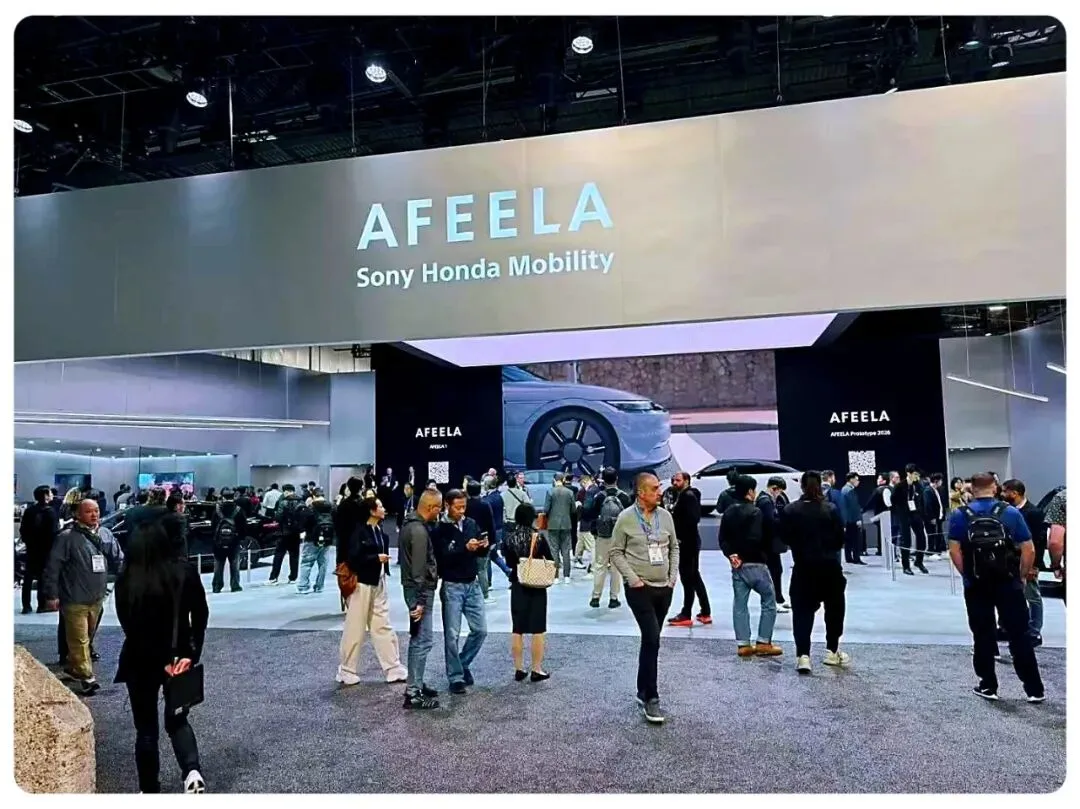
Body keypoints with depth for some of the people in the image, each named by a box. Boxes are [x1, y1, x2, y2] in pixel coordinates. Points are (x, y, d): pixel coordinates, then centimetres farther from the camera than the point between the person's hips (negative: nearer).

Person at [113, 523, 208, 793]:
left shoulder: (126, 581, -12)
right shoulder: (186, 573, -7)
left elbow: (130, 627, -13)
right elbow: (200, 616, -8)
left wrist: (162, 662, -12)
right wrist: (191, 655, -6)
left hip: (141, 661, -2)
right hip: (179, 657, 2)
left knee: (146, 728, 16)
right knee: (178, 720, 18)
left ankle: (150, 790, 23)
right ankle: (192, 772, -3)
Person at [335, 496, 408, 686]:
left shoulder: (378, 530, 7)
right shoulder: (359, 530, -15)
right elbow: (353, 558, -20)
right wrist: (377, 558, -17)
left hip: (377, 583, 8)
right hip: (361, 584, -8)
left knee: (383, 627, 11)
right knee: (355, 629, 4)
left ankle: (394, 670, 16)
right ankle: (347, 672, 19)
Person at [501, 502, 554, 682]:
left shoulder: (508, 538, -4)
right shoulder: (538, 537, -13)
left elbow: (508, 562, 6)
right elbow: (551, 561, -7)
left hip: (517, 586, 3)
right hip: (537, 587, -3)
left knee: (517, 629, 11)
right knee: (537, 629, 6)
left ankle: (518, 669, 17)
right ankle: (536, 670, 11)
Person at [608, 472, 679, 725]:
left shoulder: (665, 515, 4)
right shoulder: (626, 518, -9)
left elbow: (674, 547, 13)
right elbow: (615, 552, -5)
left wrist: (673, 577, 5)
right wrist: (632, 578, -13)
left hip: (664, 588, 5)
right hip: (640, 589, -5)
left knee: (650, 640, 14)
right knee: (652, 640, -11)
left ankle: (643, 691, 28)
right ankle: (651, 698, -1)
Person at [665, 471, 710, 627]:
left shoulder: (689, 496, -14)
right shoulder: (680, 496, 16)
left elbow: (693, 518, -24)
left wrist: (681, 535, -18)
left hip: (688, 542, -10)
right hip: (686, 542, 10)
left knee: (688, 578, -4)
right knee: (694, 577, 15)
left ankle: (686, 615, 3)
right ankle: (705, 613, 23)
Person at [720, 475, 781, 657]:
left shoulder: (728, 512, 9)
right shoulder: (755, 512, -14)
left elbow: (723, 538, 5)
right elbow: (755, 539, -22)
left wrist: (731, 554, -2)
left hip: (737, 565, 7)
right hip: (755, 564, -7)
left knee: (739, 604, 8)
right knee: (769, 601, 7)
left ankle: (743, 644, 10)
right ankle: (764, 643, 7)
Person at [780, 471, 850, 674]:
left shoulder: (790, 511, -6)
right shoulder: (831, 509, -8)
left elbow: (785, 538, 0)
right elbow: (840, 539, -4)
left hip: (803, 568, 0)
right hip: (829, 566, 0)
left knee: (802, 612, 3)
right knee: (834, 608, 18)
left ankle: (803, 655, -8)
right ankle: (832, 651, 26)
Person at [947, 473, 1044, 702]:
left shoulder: (960, 515, -3)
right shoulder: (1011, 513, -2)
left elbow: (954, 550, -8)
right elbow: (1029, 550, -3)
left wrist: (967, 575, 2)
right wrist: (1022, 576, 9)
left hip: (976, 585, 0)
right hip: (1008, 583, 0)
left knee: (983, 636, 9)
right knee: (1019, 635, 8)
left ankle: (988, 686, 16)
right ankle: (1034, 688, 13)